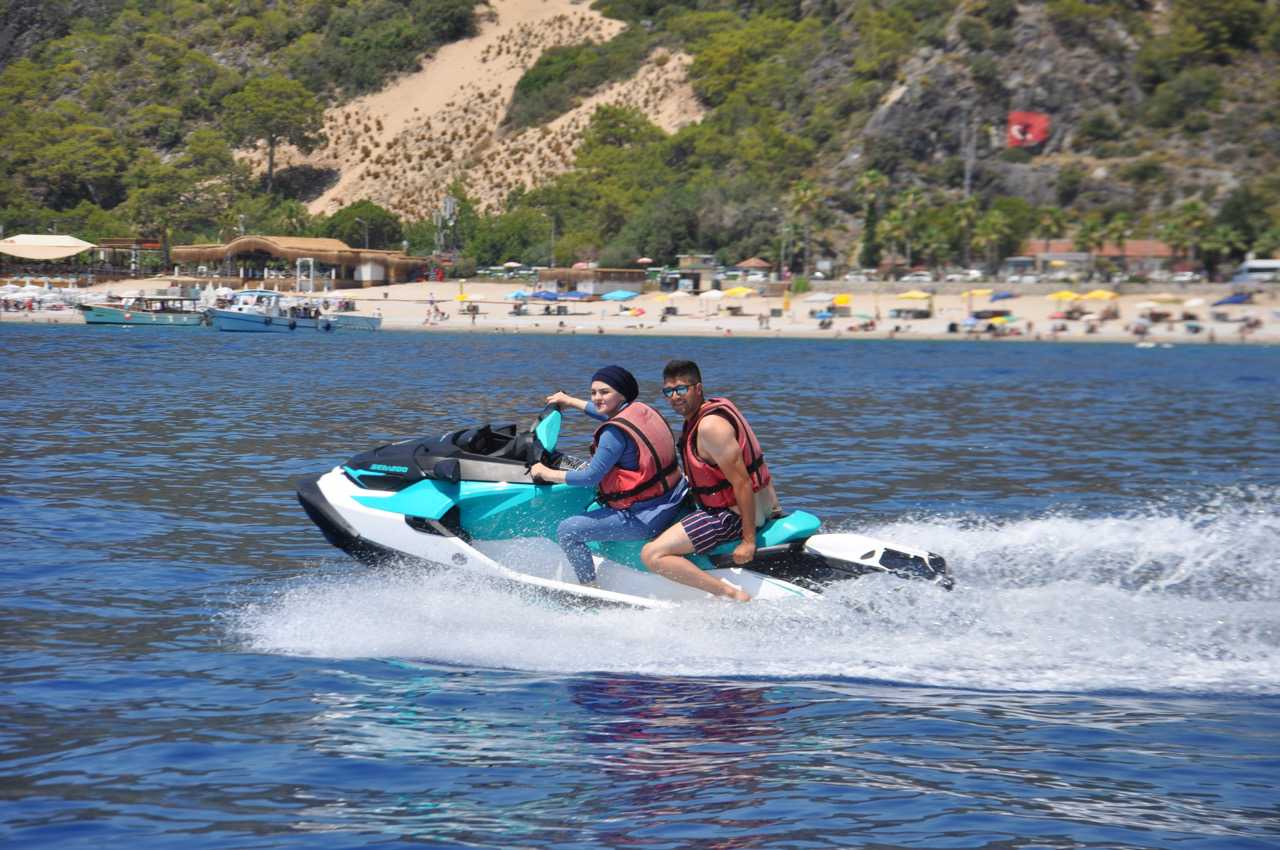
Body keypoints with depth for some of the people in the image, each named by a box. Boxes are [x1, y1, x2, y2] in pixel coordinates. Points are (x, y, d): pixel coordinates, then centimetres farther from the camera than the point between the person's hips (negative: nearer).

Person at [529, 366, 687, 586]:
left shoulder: (615, 432, -20)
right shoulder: (641, 410, 6)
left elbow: (591, 477, -17)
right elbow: (606, 412, 28)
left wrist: (547, 474, -5)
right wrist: (571, 401, 38)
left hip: (645, 518, -10)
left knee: (567, 531, -5)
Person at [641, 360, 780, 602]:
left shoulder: (711, 425, -22)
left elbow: (742, 483, -25)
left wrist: (748, 541, -26)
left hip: (732, 514, -11)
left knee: (652, 555, -19)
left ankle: (733, 595, -24)